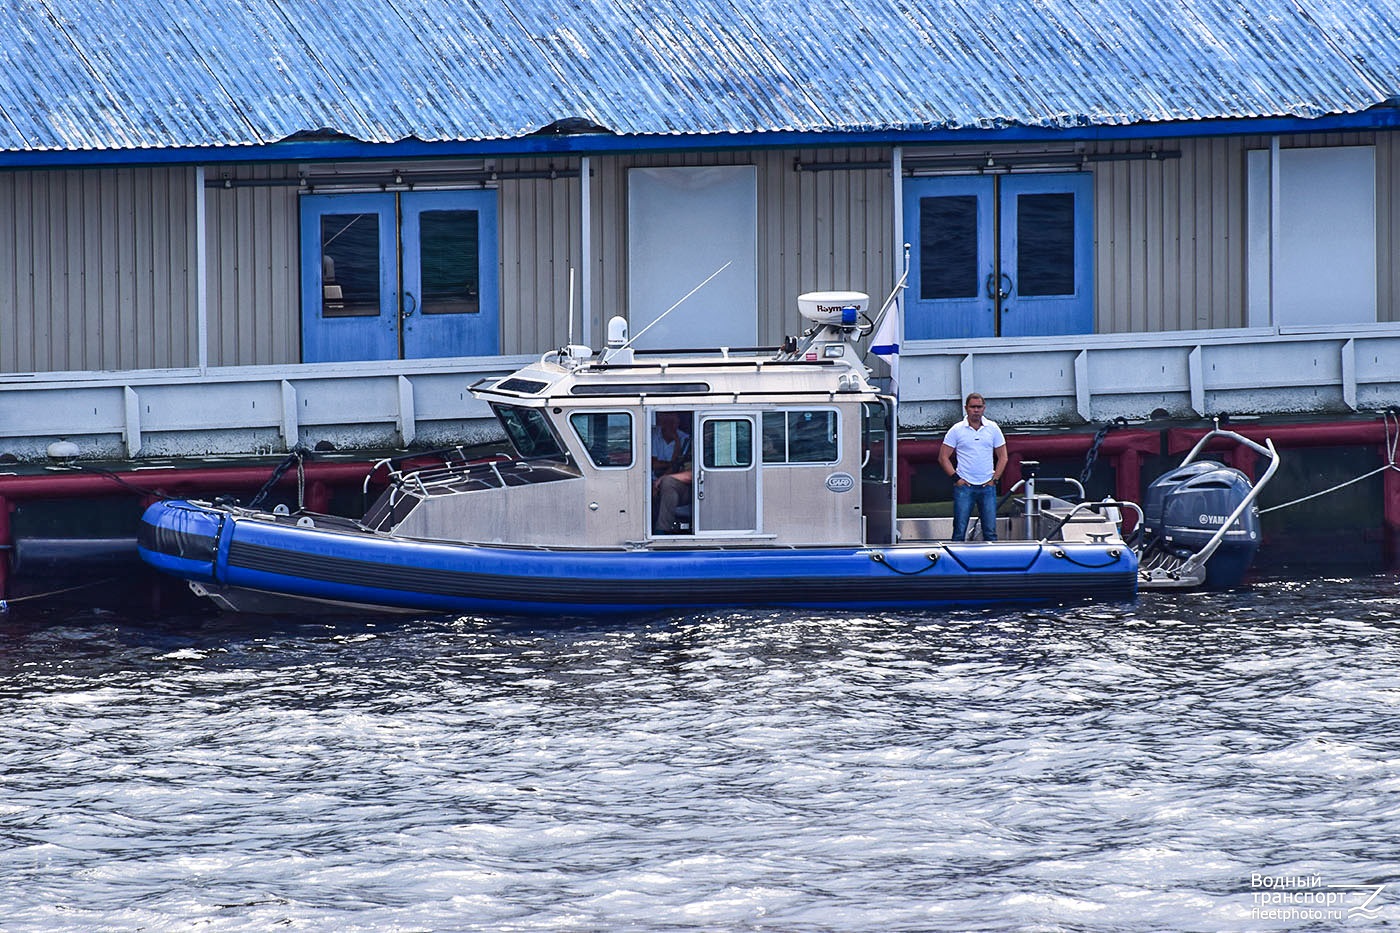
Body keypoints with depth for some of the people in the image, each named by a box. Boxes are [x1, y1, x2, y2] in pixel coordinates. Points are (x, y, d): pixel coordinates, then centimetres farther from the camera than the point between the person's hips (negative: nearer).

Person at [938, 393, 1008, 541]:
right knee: (959, 531, -3)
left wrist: (995, 479, 1)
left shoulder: (993, 428, 7)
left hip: (987, 486, 2)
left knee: (990, 532, 2)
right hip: (964, 486, -2)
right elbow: (943, 457, 3)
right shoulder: (957, 430, 1)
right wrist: (956, 477, -6)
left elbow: (1002, 457, 12)